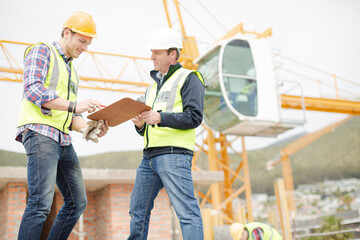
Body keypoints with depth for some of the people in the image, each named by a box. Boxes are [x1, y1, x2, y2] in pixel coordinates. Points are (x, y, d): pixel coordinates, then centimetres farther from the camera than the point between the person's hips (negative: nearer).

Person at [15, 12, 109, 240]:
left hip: (63, 140, 9)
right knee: (41, 202, -18)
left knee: (77, 202, 8)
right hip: (40, 133, -9)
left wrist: (87, 128, 3)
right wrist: (74, 106, -19)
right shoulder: (42, 51, 2)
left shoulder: (72, 71, 26)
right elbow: (32, 90, -15)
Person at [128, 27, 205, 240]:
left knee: (187, 212, -11)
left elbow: (194, 117, -10)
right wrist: (140, 124, 3)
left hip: (174, 154, -8)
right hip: (149, 156, 8)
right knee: (138, 211, 12)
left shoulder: (188, 79, 2)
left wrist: (160, 117, -18)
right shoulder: (153, 85, 26)